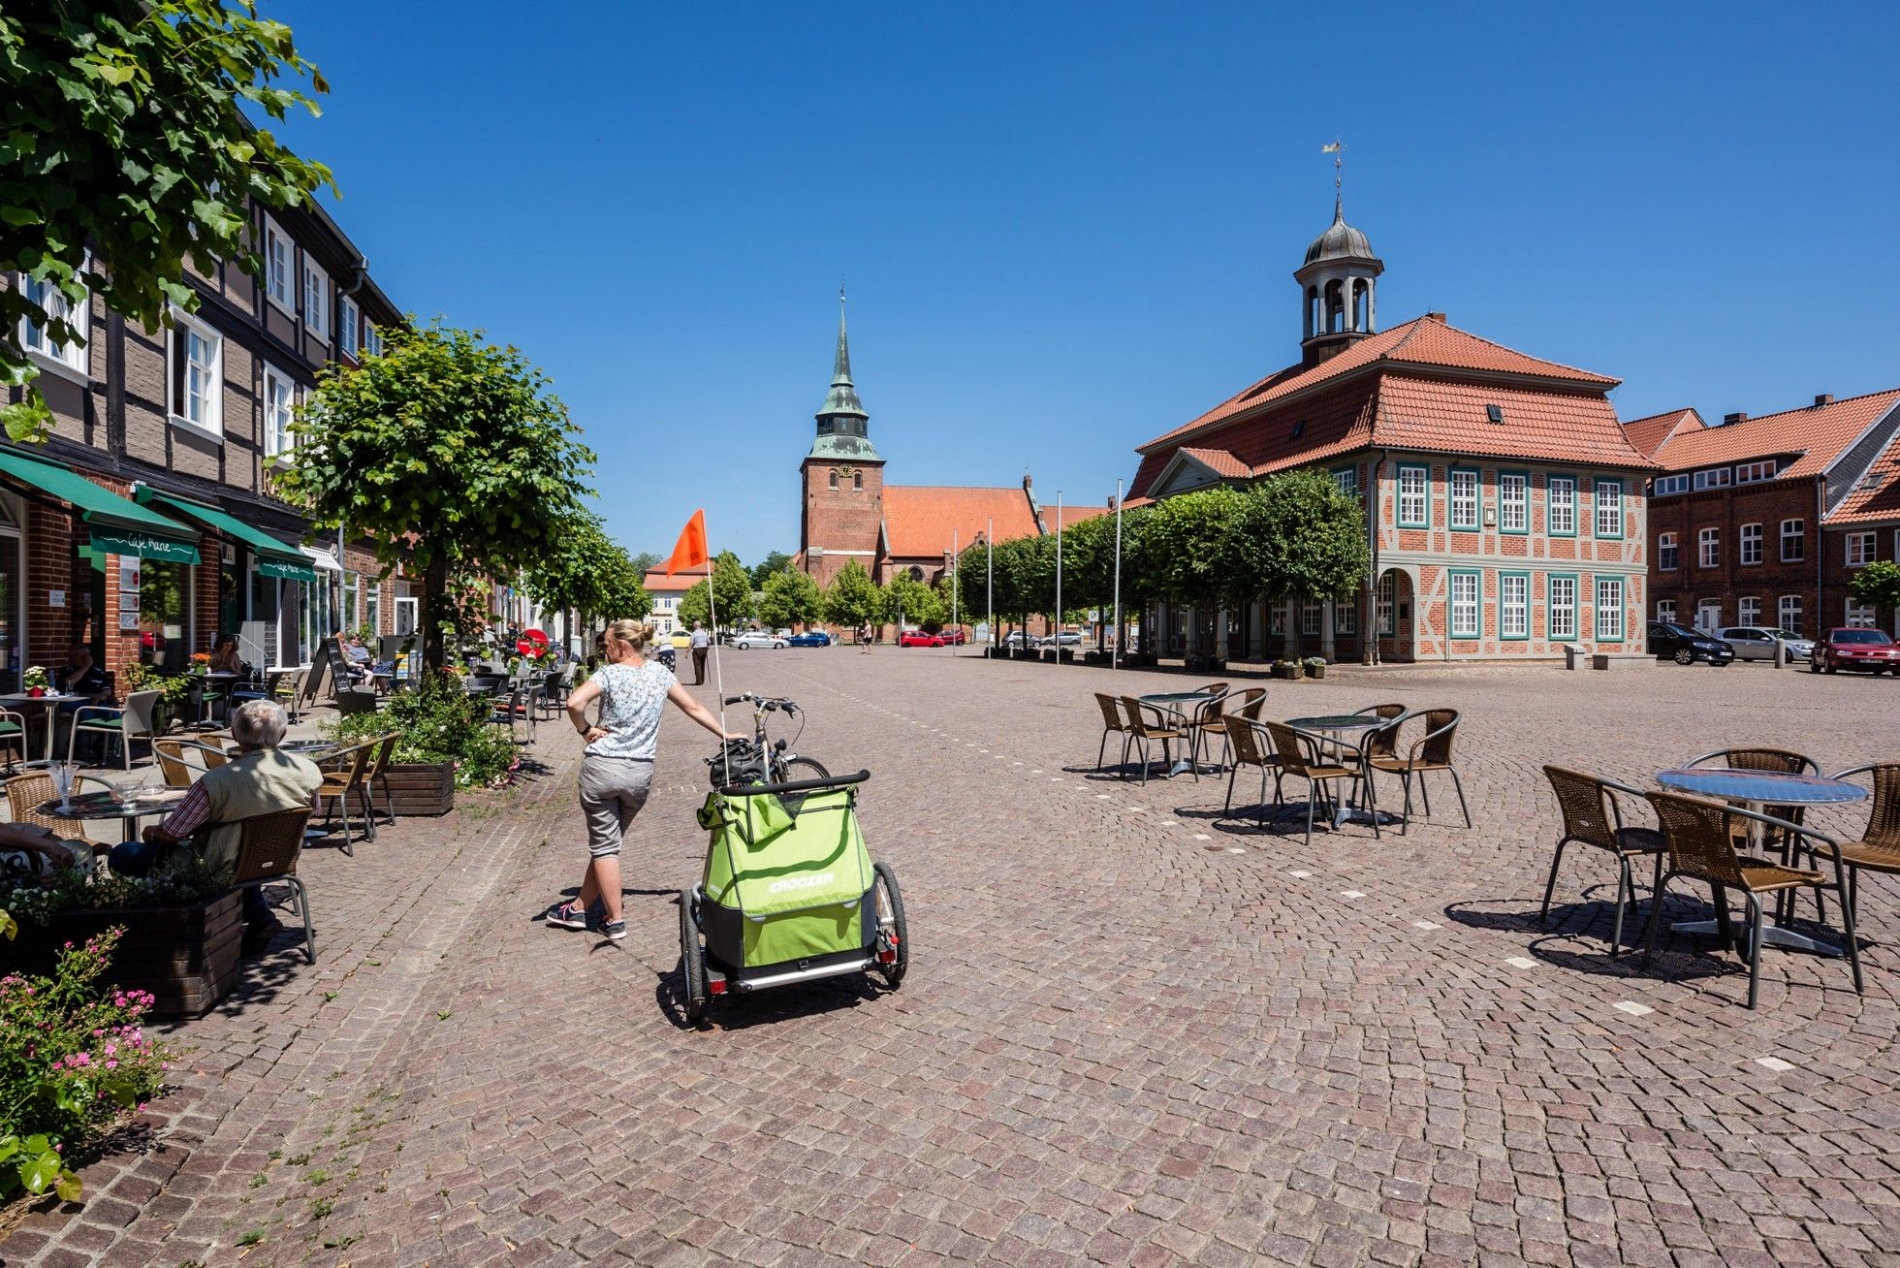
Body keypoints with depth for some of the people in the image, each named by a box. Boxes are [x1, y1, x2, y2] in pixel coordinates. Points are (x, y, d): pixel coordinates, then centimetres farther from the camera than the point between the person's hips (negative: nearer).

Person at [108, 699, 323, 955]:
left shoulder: (216, 782, -27)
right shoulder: (307, 769, -17)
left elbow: (168, 835, -16)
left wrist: (150, 832, 8)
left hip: (220, 874, -5)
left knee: (121, 855, 12)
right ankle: (260, 916, 19)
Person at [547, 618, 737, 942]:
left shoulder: (610, 674, -9)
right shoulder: (660, 673, 5)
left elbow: (574, 702, -25)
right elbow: (694, 708, 10)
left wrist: (585, 729, -7)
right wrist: (725, 734, 20)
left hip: (601, 768, -4)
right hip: (640, 773, 4)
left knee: (604, 846, 6)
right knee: (607, 842, 18)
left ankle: (614, 921, 9)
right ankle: (580, 907, 31)